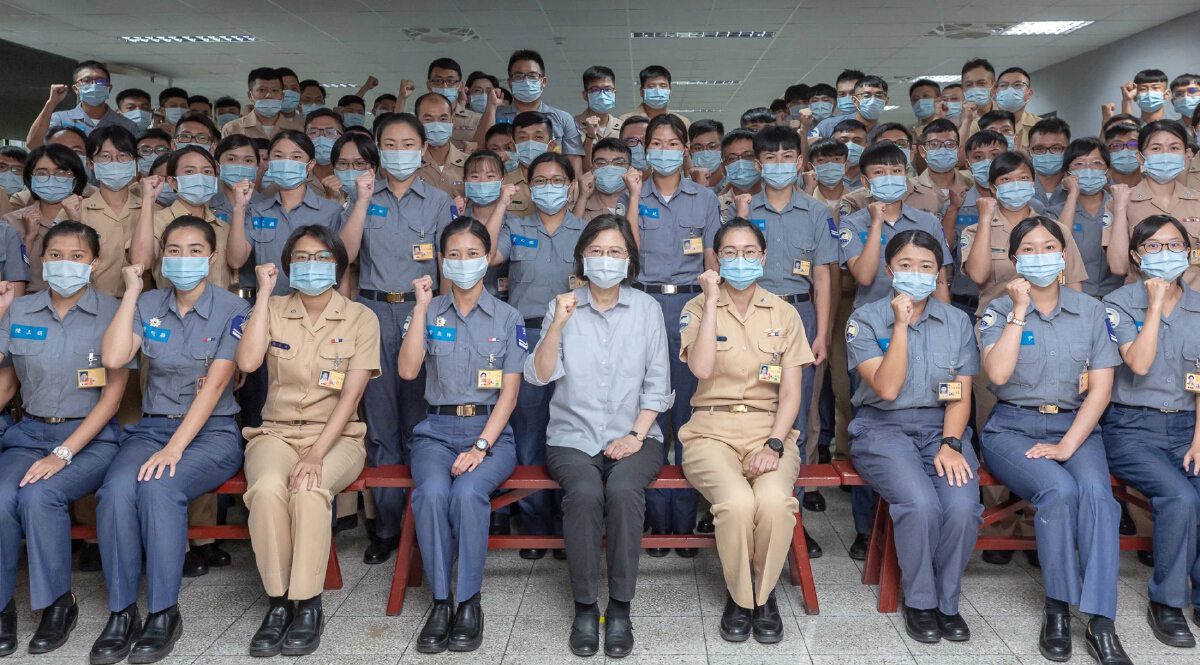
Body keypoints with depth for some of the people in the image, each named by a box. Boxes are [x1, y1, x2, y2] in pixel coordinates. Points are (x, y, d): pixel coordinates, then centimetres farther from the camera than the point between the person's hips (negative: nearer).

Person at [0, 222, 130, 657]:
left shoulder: (113, 313, -2)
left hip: (91, 437, -3)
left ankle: (59, 603, -7)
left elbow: (113, 395, -7)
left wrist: (63, 453, -15)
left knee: (39, 495, -29)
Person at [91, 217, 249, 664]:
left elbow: (214, 384, -12)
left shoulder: (231, 310, -3)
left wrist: (174, 448, -20)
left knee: (159, 487, -31)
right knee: (116, 490, -27)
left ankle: (164, 614, -18)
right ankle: (121, 612, -13)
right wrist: (131, 291, -1)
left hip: (212, 431, -3)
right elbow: (113, 359, -7)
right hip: (152, 426, 3)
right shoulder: (148, 305, 10)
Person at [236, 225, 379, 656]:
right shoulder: (274, 310, 8)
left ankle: (307, 605, -18)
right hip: (276, 432, 2)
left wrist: (316, 454, -21)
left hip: (336, 436, -1)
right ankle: (277, 601, -16)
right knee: (267, 488, -32)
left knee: (309, 490, -34)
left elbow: (350, 395, -9)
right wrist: (264, 292, -6)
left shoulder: (360, 318, 0)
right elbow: (248, 362, -12)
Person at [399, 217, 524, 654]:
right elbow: (407, 370, -5)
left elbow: (510, 391, -1)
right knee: (431, 492, -30)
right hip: (437, 430, 1)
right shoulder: (428, 312, 11)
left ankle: (470, 602, -14)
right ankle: (440, 601, -14)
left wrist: (481, 445, -14)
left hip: (491, 431, -1)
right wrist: (422, 307, -8)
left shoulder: (508, 318, 6)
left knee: (468, 492, -32)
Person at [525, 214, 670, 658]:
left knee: (624, 489, -31)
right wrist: (558, 325, -18)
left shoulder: (647, 309, 6)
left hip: (633, 437, 0)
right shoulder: (562, 306, 4)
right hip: (572, 437, 0)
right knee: (585, 491, -31)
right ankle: (585, 607, -13)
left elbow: (657, 384, 5)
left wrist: (636, 434, -7)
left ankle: (620, 609, -16)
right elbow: (539, 376, -5)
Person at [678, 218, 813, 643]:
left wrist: (774, 445, -12)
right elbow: (702, 369, -14)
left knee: (774, 500, -31)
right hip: (712, 431, -1)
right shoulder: (697, 309, 6)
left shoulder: (784, 315, 10)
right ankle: (739, 596, -2)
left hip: (768, 430, 1)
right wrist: (712, 300, -11)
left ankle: (764, 594, -2)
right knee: (736, 502, -32)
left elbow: (791, 391, 3)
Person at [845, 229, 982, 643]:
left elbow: (961, 396, 4)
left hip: (942, 427, 3)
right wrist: (901, 325, -14)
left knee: (962, 506, -26)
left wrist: (950, 445, -11)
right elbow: (887, 388, -11)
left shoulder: (957, 322, 10)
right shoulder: (865, 320, 0)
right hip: (883, 429, -3)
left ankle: (947, 602, 0)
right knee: (921, 504, -30)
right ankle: (919, 602, -3)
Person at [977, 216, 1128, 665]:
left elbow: (1100, 388, 1)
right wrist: (1020, 310, -14)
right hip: (1012, 428, -2)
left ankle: (1101, 624, -26)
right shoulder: (998, 311, 2)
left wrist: (1067, 446, -11)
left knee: (1096, 490, -29)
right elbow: (997, 374, -15)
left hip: (1075, 425, 2)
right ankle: (1057, 609, -12)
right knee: (1059, 490, -30)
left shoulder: (1091, 311, 7)